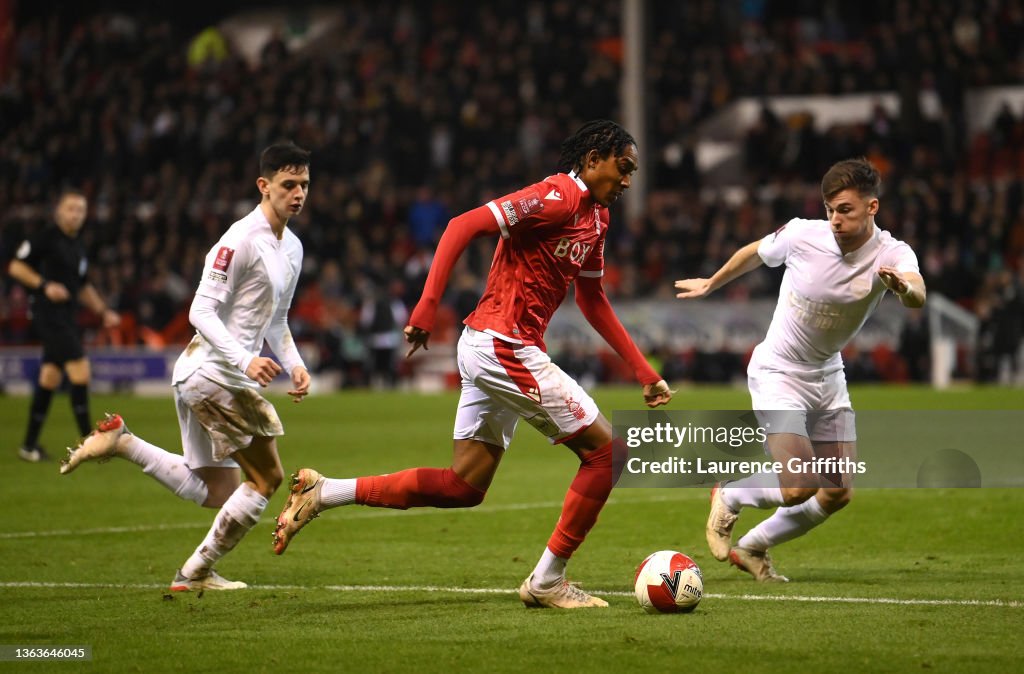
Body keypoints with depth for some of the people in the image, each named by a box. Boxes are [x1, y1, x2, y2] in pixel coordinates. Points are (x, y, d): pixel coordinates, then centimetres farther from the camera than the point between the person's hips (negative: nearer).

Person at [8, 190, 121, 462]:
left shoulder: (78, 246, 17)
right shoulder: (45, 238, -6)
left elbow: (83, 286, 28)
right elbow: (16, 266, -9)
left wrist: (103, 311, 18)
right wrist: (45, 285, -20)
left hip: (67, 318, 8)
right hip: (48, 315, -8)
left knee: (50, 377, 9)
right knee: (80, 370, -15)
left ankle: (30, 445, 15)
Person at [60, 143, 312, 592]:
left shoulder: (292, 247, 15)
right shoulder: (241, 239, -15)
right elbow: (201, 311, -20)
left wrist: (295, 365, 11)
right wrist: (245, 360, -31)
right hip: (214, 373, -10)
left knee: (216, 492, 13)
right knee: (267, 478, -5)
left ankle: (119, 441, 11)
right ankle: (197, 573, 4)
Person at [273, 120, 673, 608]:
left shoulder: (596, 217, 16)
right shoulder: (557, 197, -14)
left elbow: (592, 302, 26)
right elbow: (464, 226, -21)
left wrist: (644, 372, 23)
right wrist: (427, 307, -28)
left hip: (490, 349, 10)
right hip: (505, 345, -10)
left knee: (462, 487, 9)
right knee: (604, 449, -5)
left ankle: (320, 493, 10)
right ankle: (547, 582, 2)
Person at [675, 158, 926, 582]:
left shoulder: (892, 255, -17)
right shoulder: (802, 234, -19)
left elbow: (917, 296, -40)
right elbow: (754, 254, 3)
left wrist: (903, 286, -64)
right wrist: (710, 285, 18)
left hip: (827, 375, 4)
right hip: (777, 372, -4)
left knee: (837, 494, 5)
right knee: (798, 489, -17)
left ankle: (751, 548, 26)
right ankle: (728, 497, 14)